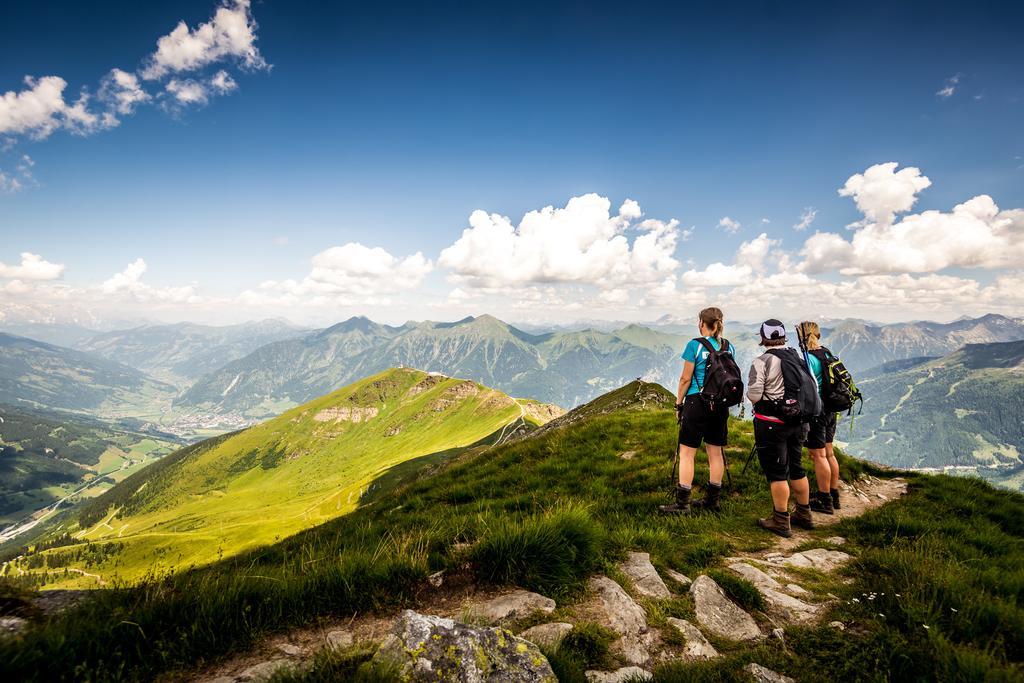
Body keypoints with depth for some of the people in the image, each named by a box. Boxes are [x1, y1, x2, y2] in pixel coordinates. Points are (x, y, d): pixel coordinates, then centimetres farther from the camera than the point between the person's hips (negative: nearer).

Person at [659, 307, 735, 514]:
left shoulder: (695, 345, -11)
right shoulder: (728, 347, 6)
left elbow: (685, 378, -10)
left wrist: (678, 403, 0)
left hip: (697, 403, -6)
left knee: (686, 453, 0)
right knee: (715, 452, 12)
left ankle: (682, 503, 3)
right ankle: (713, 500, 21)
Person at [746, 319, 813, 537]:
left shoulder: (762, 362, -16)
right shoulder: (797, 357, 5)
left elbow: (753, 395, -18)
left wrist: (753, 395, 3)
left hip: (771, 423, -7)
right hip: (796, 421, 7)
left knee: (776, 472, 1)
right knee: (796, 468, 18)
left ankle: (781, 522, 8)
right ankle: (804, 515, 30)